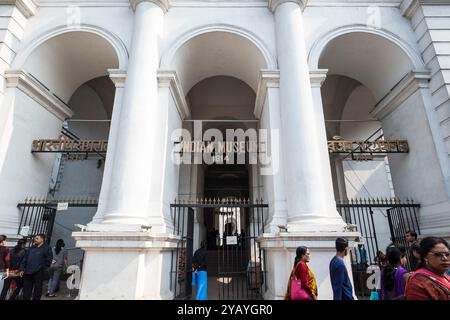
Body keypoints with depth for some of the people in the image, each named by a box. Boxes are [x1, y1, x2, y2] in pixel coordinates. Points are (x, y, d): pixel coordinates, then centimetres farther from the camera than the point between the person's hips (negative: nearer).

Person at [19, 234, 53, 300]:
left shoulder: (47, 248, -2)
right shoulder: (31, 248, 16)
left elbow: (49, 260, -4)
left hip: (38, 273, -5)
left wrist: (42, 268, -7)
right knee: (26, 290, 11)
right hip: (28, 272, 6)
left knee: (37, 289, 3)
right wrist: (22, 269, 8)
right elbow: (25, 259, 17)